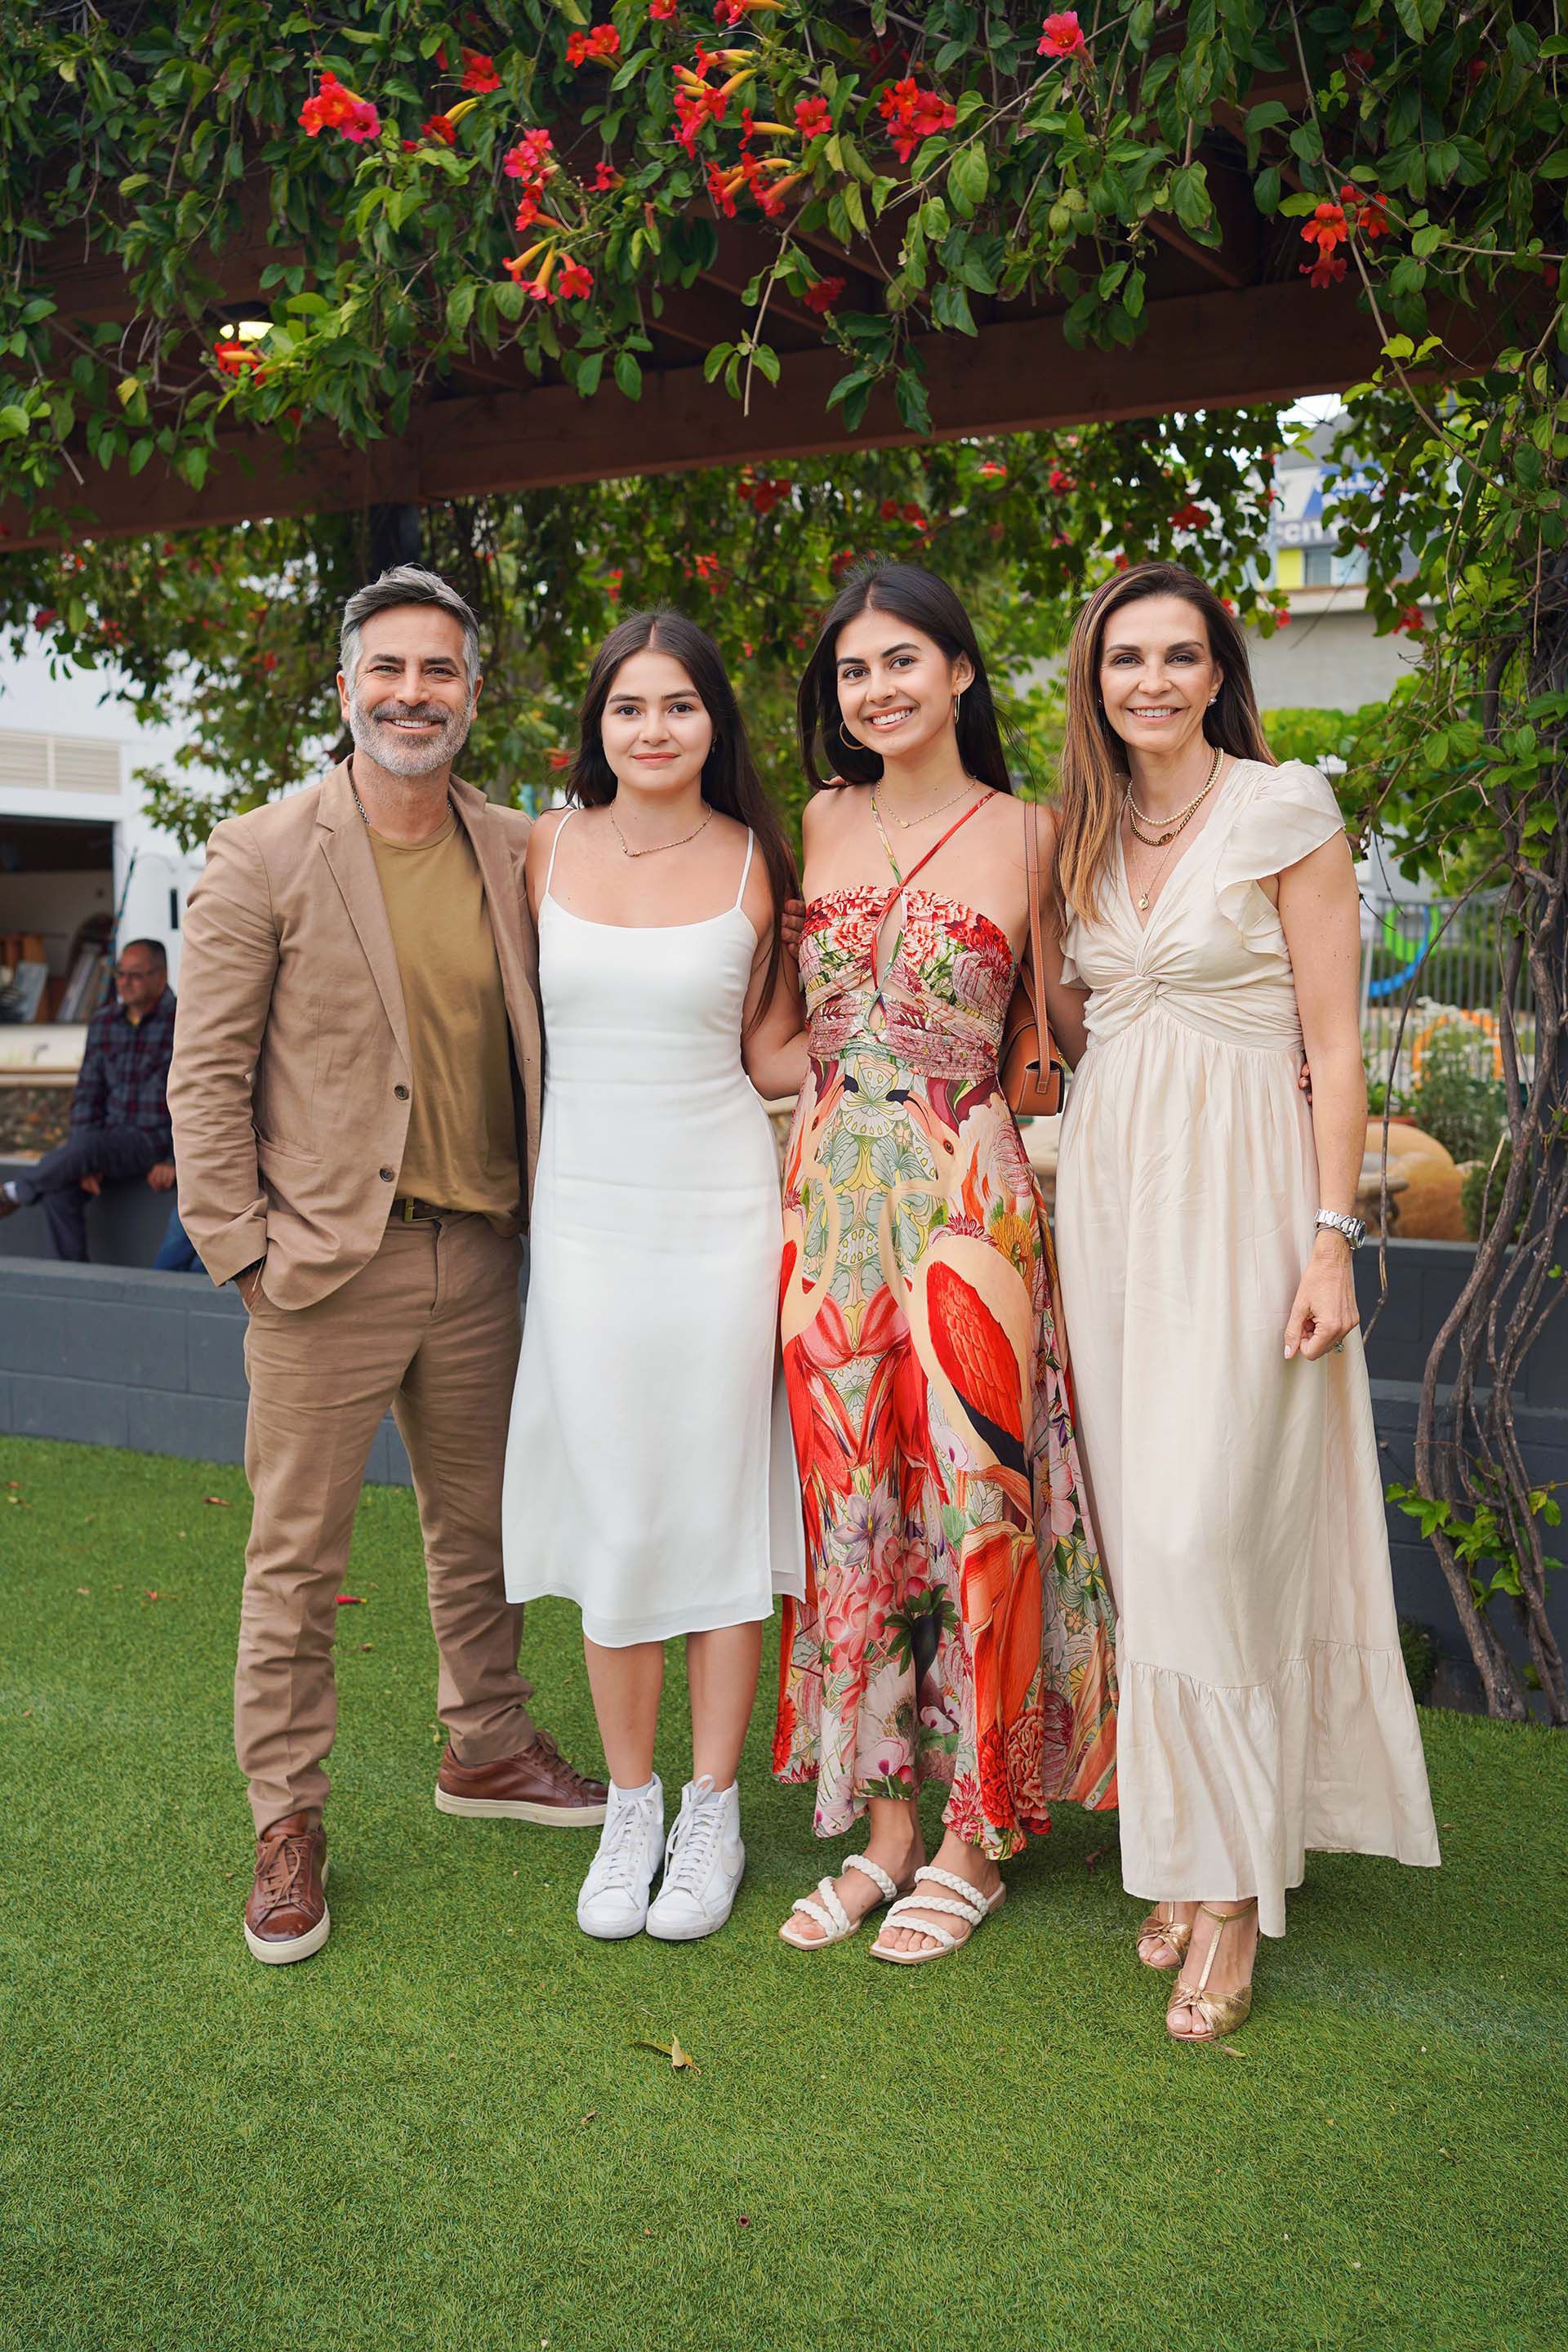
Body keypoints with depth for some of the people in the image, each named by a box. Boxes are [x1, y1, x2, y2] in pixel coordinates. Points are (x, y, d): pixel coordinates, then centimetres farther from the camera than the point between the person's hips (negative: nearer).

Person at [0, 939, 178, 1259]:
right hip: (111, 1142, 6)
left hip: (157, 1142, -6)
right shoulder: (102, 1025, 8)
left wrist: (176, 1161, -17)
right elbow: (88, 1094, 6)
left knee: (87, 1143, -32)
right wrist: (85, 1163, -8)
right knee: (60, 1190, -22)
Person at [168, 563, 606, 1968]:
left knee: (481, 1526, 18)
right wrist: (242, 1249, -9)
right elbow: (206, 1074, -6)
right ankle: (288, 1823, 19)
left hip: (478, 1258, 4)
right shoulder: (265, 855, -6)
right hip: (326, 1267, -4)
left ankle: (486, 1748, 38)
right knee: (297, 1558, 4)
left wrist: (551, 1212, 7)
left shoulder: (521, 855, 5)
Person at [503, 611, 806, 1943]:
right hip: (587, 1216, 2)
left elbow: (773, 1055, 5)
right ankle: (630, 1807, 23)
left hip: (722, 1210, -1)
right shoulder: (546, 851, 5)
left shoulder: (754, 863, 0)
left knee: (719, 1505, 4)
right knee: (613, 1513, 6)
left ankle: (713, 1811, 19)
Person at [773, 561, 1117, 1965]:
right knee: (851, 1506, 7)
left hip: (965, 1199, -4)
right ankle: (884, 1829, 20)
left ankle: (973, 1840, 15)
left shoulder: (1022, 834, -1)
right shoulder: (822, 821, 10)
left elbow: (1079, 1017, 4)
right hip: (831, 1199, 4)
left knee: (969, 1503, 0)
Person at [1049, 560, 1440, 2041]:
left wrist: (1331, 1237, -13)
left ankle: (1231, 1886, 3)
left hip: (1239, 1193, -5)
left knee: (1205, 1528, -11)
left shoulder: (1287, 812, -4)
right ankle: (1185, 1850, 19)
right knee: (1141, 1527, 6)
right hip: (1108, 1187, 6)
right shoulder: (1086, 836, 12)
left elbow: (1333, 1044, -7)